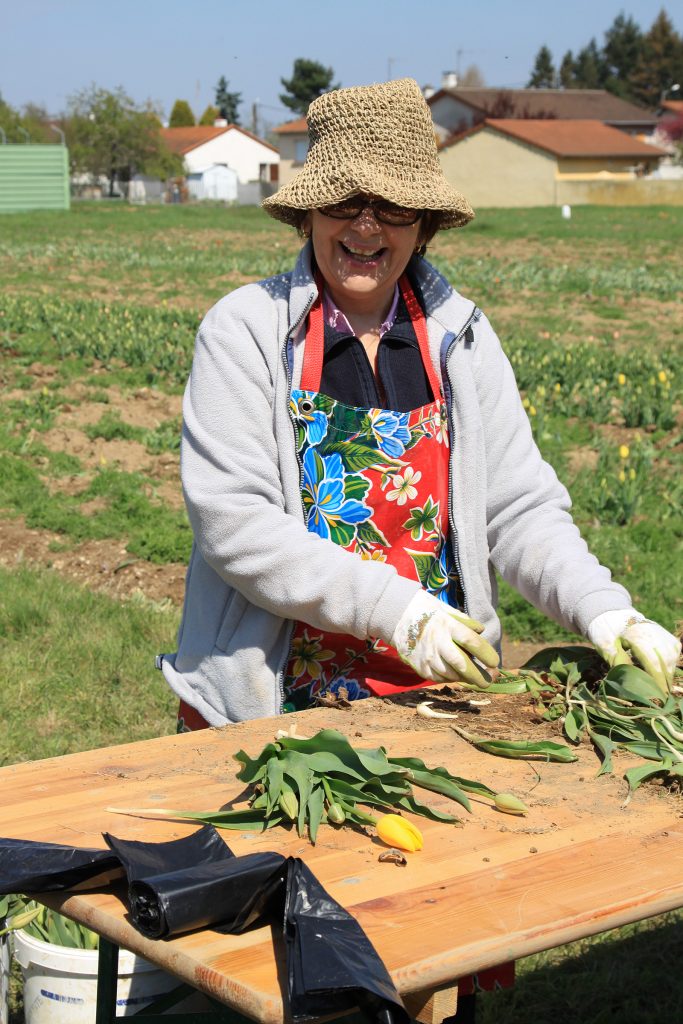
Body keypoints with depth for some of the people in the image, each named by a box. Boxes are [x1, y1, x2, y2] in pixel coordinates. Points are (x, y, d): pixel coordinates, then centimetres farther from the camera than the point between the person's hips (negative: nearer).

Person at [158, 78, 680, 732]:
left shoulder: (460, 336, 7)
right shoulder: (245, 330, -4)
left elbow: (519, 507, 6)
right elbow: (233, 523, -13)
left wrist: (604, 612, -12)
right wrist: (397, 610, -21)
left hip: (433, 697, 3)